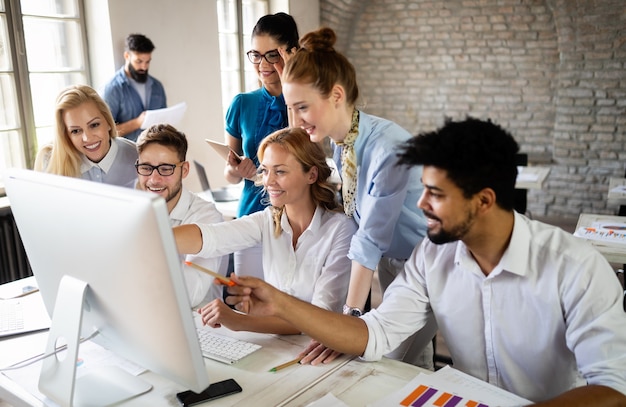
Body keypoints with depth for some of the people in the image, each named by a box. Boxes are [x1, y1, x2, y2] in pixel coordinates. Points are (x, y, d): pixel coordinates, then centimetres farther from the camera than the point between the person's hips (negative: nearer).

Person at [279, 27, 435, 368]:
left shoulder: (388, 147, -30)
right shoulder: (340, 142, -5)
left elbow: (372, 237, -31)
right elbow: (364, 221, 4)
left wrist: (350, 315, -29)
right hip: (391, 261, 7)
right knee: (414, 360, 20)